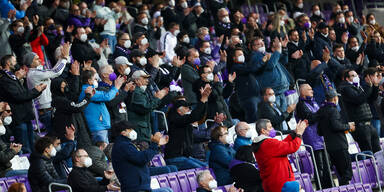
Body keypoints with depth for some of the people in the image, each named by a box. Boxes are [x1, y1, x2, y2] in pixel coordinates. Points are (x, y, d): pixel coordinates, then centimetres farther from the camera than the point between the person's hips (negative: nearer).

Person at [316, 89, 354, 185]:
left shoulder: (321, 111, 15)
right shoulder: (333, 110, -10)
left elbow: (320, 132, 19)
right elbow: (336, 126, -23)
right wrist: (348, 126, -6)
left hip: (329, 147, 9)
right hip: (339, 146, -9)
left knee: (341, 173, 14)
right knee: (347, 173, -8)